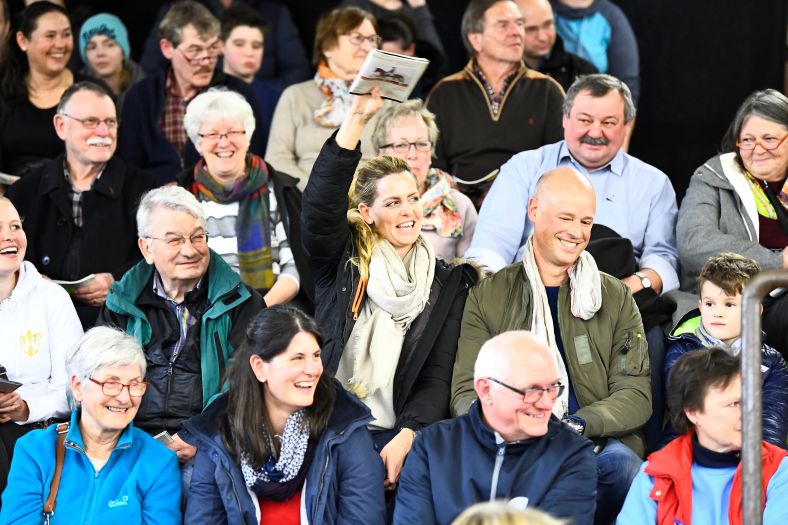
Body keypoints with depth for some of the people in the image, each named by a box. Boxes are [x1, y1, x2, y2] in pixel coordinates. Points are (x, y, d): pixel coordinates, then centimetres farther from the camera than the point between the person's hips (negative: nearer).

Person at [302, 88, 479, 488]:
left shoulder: (447, 284, 11)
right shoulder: (341, 263, 7)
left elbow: (437, 377, 4)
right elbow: (321, 203, -13)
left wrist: (405, 439, -14)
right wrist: (356, 118, -22)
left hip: (393, 435, 2)